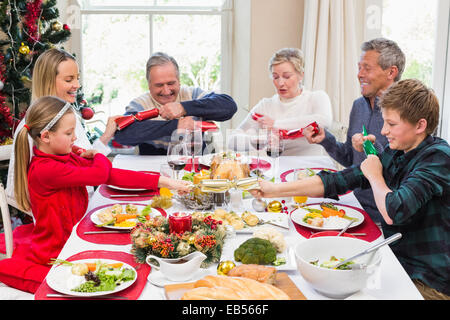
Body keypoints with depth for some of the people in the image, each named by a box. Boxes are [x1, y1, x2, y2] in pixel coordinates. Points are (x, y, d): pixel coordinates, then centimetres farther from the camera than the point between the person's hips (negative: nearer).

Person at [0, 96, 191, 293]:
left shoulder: (67, 159, 6)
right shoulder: (43, 170, -23)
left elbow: (112, 175, 0)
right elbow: (100, 174, -25)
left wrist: (163, 181, -7)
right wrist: (99, 154, -1)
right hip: (53, 254, -8)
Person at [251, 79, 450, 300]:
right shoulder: (394, 153, 3)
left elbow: (394, 212, -31)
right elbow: (338, 181, 1)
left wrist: (374, 176, -11)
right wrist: (276, 190, -4)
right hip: (397, 261, 6)